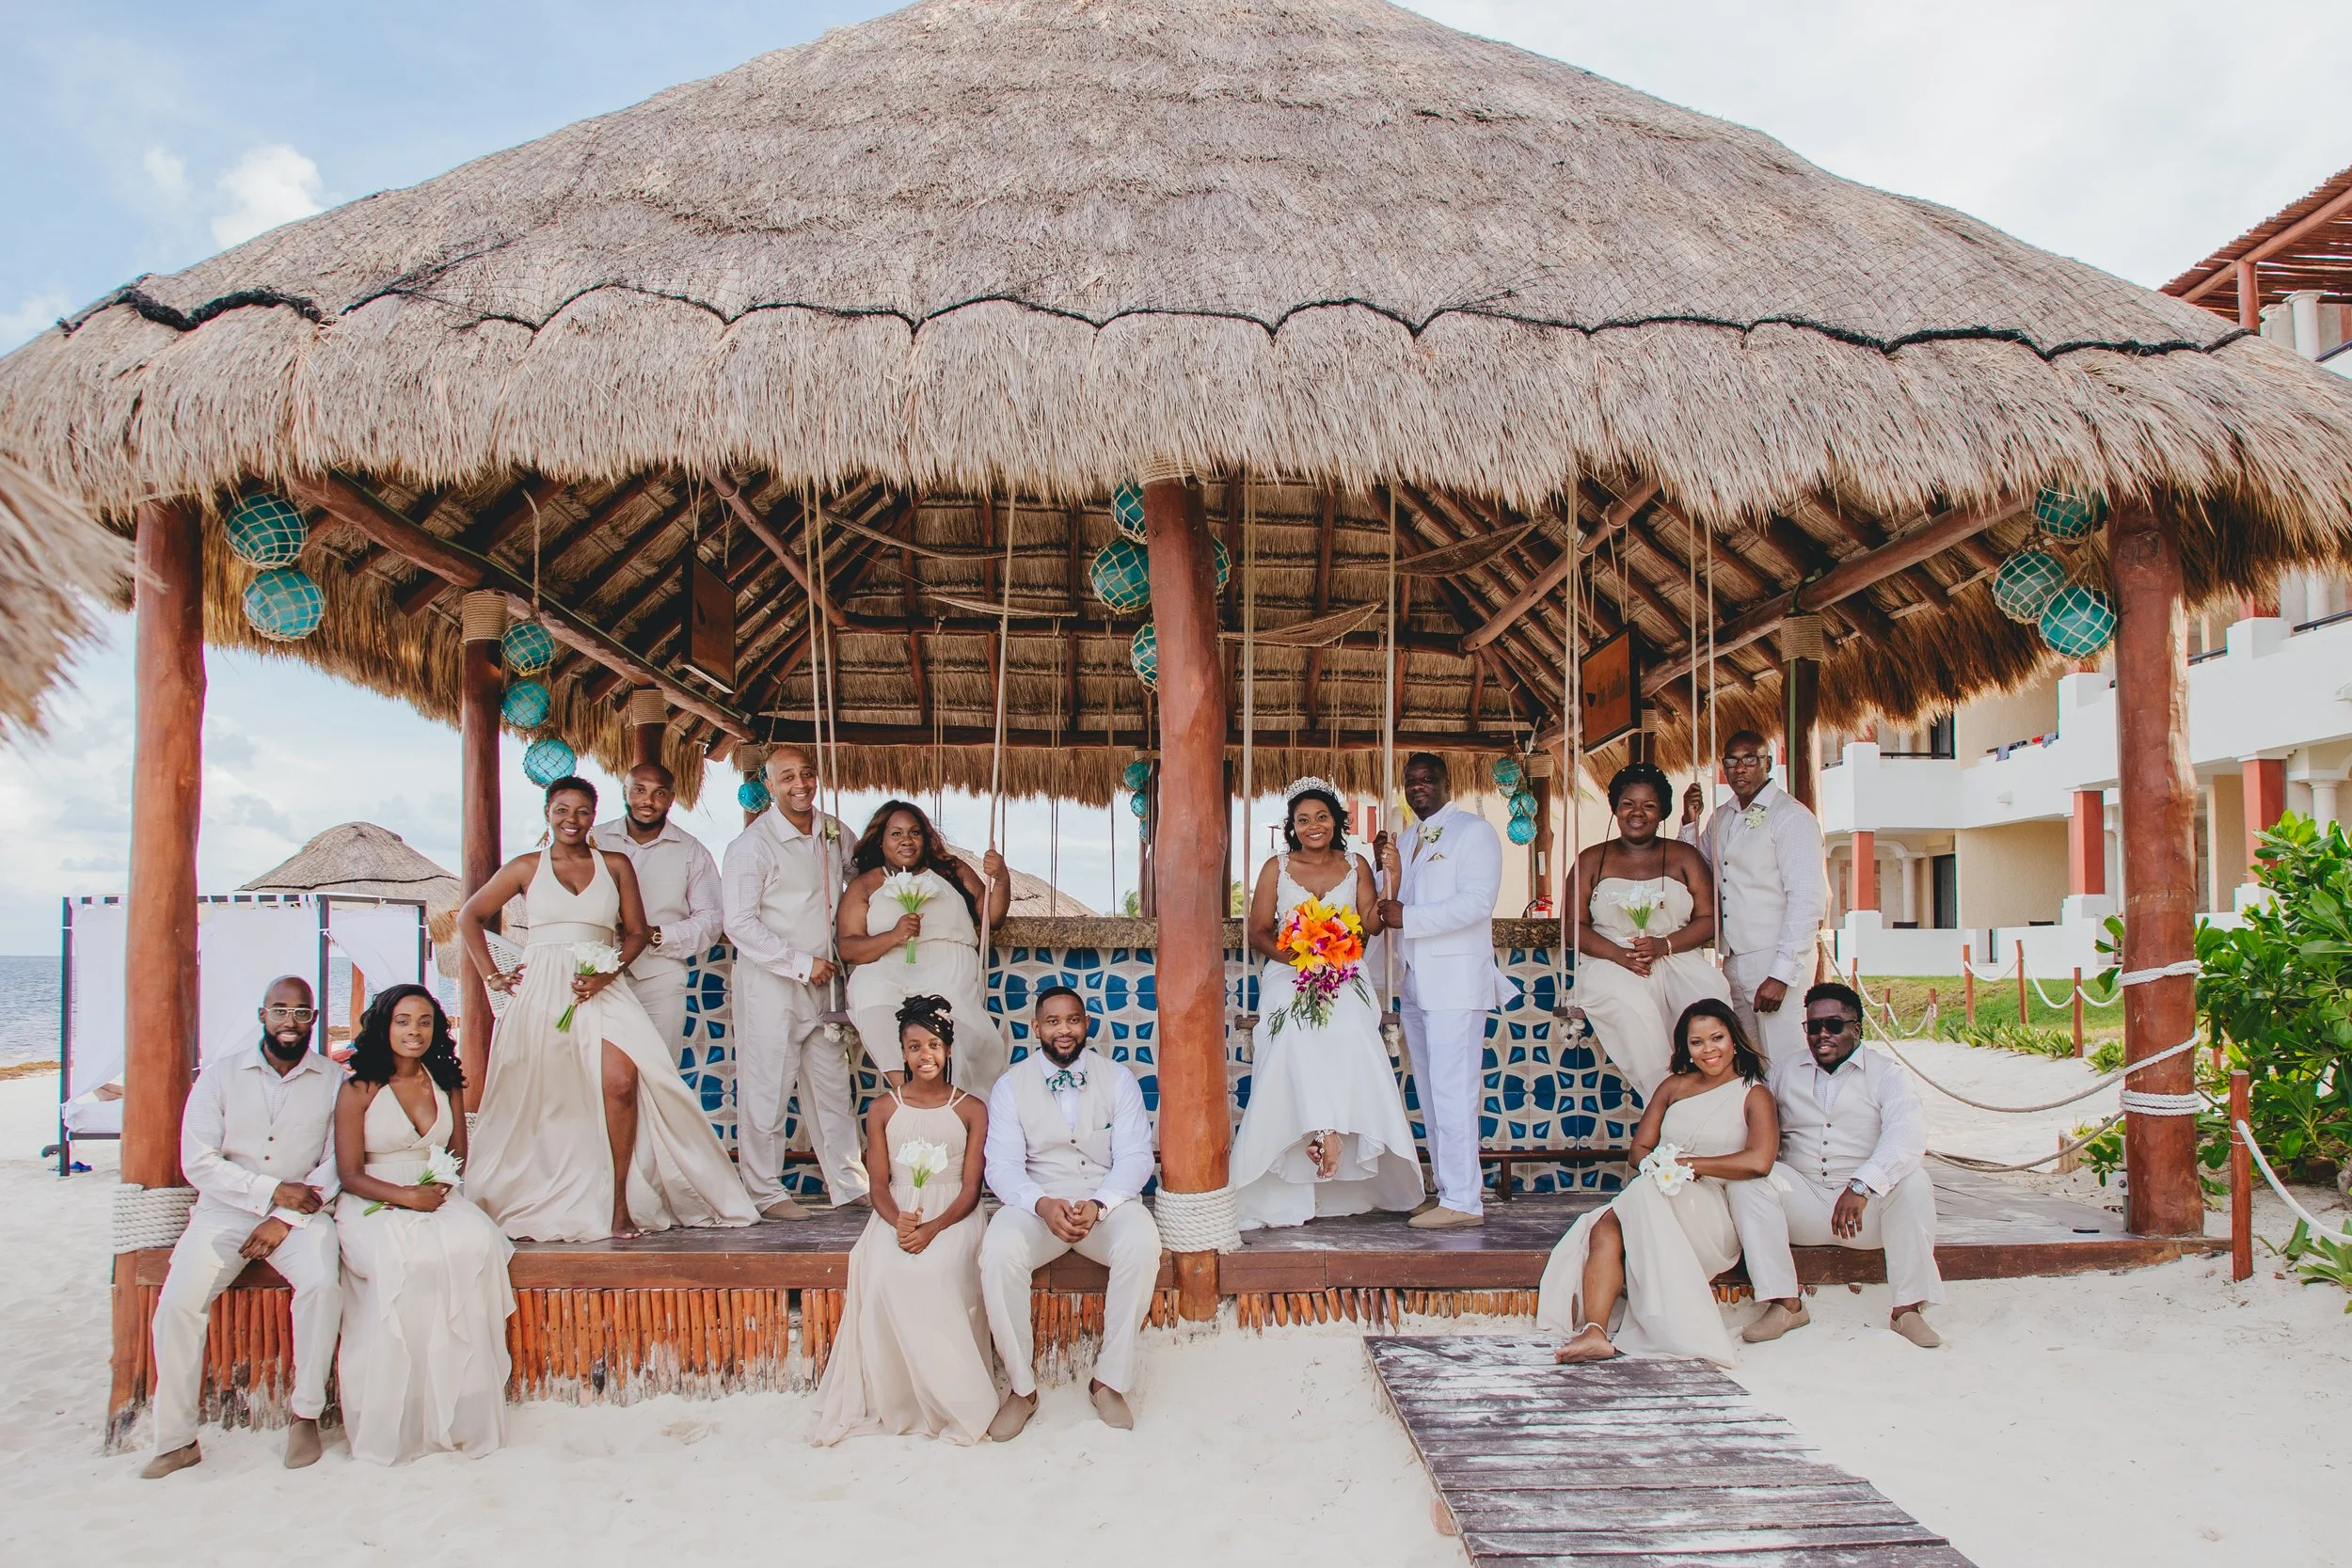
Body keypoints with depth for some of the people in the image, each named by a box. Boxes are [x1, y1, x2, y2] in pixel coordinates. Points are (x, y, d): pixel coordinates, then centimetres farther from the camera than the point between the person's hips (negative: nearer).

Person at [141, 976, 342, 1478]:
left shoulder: (334, 1081, 1)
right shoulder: (221, 1074, 2)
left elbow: (338, 1163, -3)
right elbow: (198, 1161, -4)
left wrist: (287, 1218, -14)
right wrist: (272, 1190, -13)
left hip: (300, 1213, -1)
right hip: (225, 1211, 1)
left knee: (323, 1283, -29)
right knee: (177, 1303, -21)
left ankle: (306, 1414, -13)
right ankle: (177, 1439, -7)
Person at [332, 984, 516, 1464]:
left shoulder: (446, 1085, 13)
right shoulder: (359, 1090, 0)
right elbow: (350, 1174, -4)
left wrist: (441, 1187, -6)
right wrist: (405, 1196, -19)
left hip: (438, 1198, 3)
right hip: (373, 1206, -3)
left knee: (478, 1244, -30)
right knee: (406, 1259, -36)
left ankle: (463, 1409, -24)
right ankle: (400, 1419, -25)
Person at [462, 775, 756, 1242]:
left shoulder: (615, 865, 10)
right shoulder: (527, 867, 9)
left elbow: (636, 933, 10)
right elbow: (469, 916, 17)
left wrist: (607, 974, -7)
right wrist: (491, 975, 9)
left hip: (601, 989, -1)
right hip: (541, 991, 1)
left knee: (621, 1081, -21)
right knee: (537, 1100, 2)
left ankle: (620, 1201, -14)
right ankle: (531, 1201, 18)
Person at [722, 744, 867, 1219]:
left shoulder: (835, 833, 7)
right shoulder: (752, 844, -10)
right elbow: (740, 924, -14)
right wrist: (801, 964, -16)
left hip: (823, 982, 6)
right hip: (770, 984, -6)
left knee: (833, 1085, 12)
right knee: (766, 1089, 0)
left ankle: (848, 1183, 21)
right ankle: (765, 1192, 12)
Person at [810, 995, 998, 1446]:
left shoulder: (971, 1110, 3)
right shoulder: (883, 1109, 9)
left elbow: (970, 1189, -2)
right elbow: (878, 1185, 4)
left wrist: (932, 1228, -20)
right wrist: (898, 1220, -19)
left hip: (951, 1217, -2)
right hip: (897, 1215, 2)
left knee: (935, 1272, -33)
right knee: (884, 1276, -30)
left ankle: (952, 1398, -19)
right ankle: (895, 1399, -19)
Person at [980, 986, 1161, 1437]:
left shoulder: (1118, 1079, 5)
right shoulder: (1010, 1086, 4)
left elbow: (1135, 1156, -3)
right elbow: (1003, 1167, -5)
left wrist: (1098, 1205, -23)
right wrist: (1043, 1205, -26)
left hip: (1107, 1199, 0)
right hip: (1036, 1201, 0)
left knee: (1142, 1244, -32)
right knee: (999, 1251, -32)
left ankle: (1110, 1379, -15)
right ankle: (1021, 1386, -13)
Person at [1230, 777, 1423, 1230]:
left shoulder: (1356, 866, 12)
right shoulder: (1276, 868, 10)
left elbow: (1372, 924, 1)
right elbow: (1259, 933, 6)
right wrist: (1295, 956, -12)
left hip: (1344, 981, 1)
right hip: (1289, 980, 0)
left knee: (1348, 1041, -30)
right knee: (1298, 1047, -29)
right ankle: (1329, 1137, -27)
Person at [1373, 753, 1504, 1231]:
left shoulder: (1473, 831, -5)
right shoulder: (1406, 839, 18)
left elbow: (1477, 903, -17)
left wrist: (1406, 918, -18)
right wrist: (1387, 870, -1)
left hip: (1456, 981, -8)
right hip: (1415, 983, 8)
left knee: (1453, 1090, -9)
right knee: (1431, 1093, 11)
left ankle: (1463, 1200, -6)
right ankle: (1450, 1187, 18)